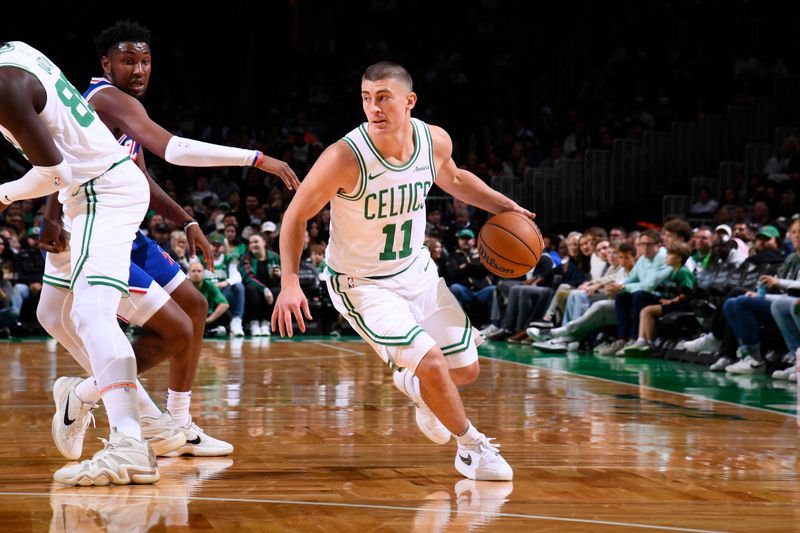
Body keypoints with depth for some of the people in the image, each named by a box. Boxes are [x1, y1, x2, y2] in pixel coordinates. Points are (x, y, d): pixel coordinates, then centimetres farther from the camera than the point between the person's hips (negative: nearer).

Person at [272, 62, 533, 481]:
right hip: (361, 284, -5)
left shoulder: (435, 141, -14)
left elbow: (451, 178, 11)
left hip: (416, 269, 6)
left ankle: (413, 384, 45)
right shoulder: (345, 159, -30)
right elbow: (296, 215, -18)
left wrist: (501, 205, -1)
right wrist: (290, 282, -26)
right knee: (430, 361, -20)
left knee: (465, 369, 10)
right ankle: (472, 446, 6)